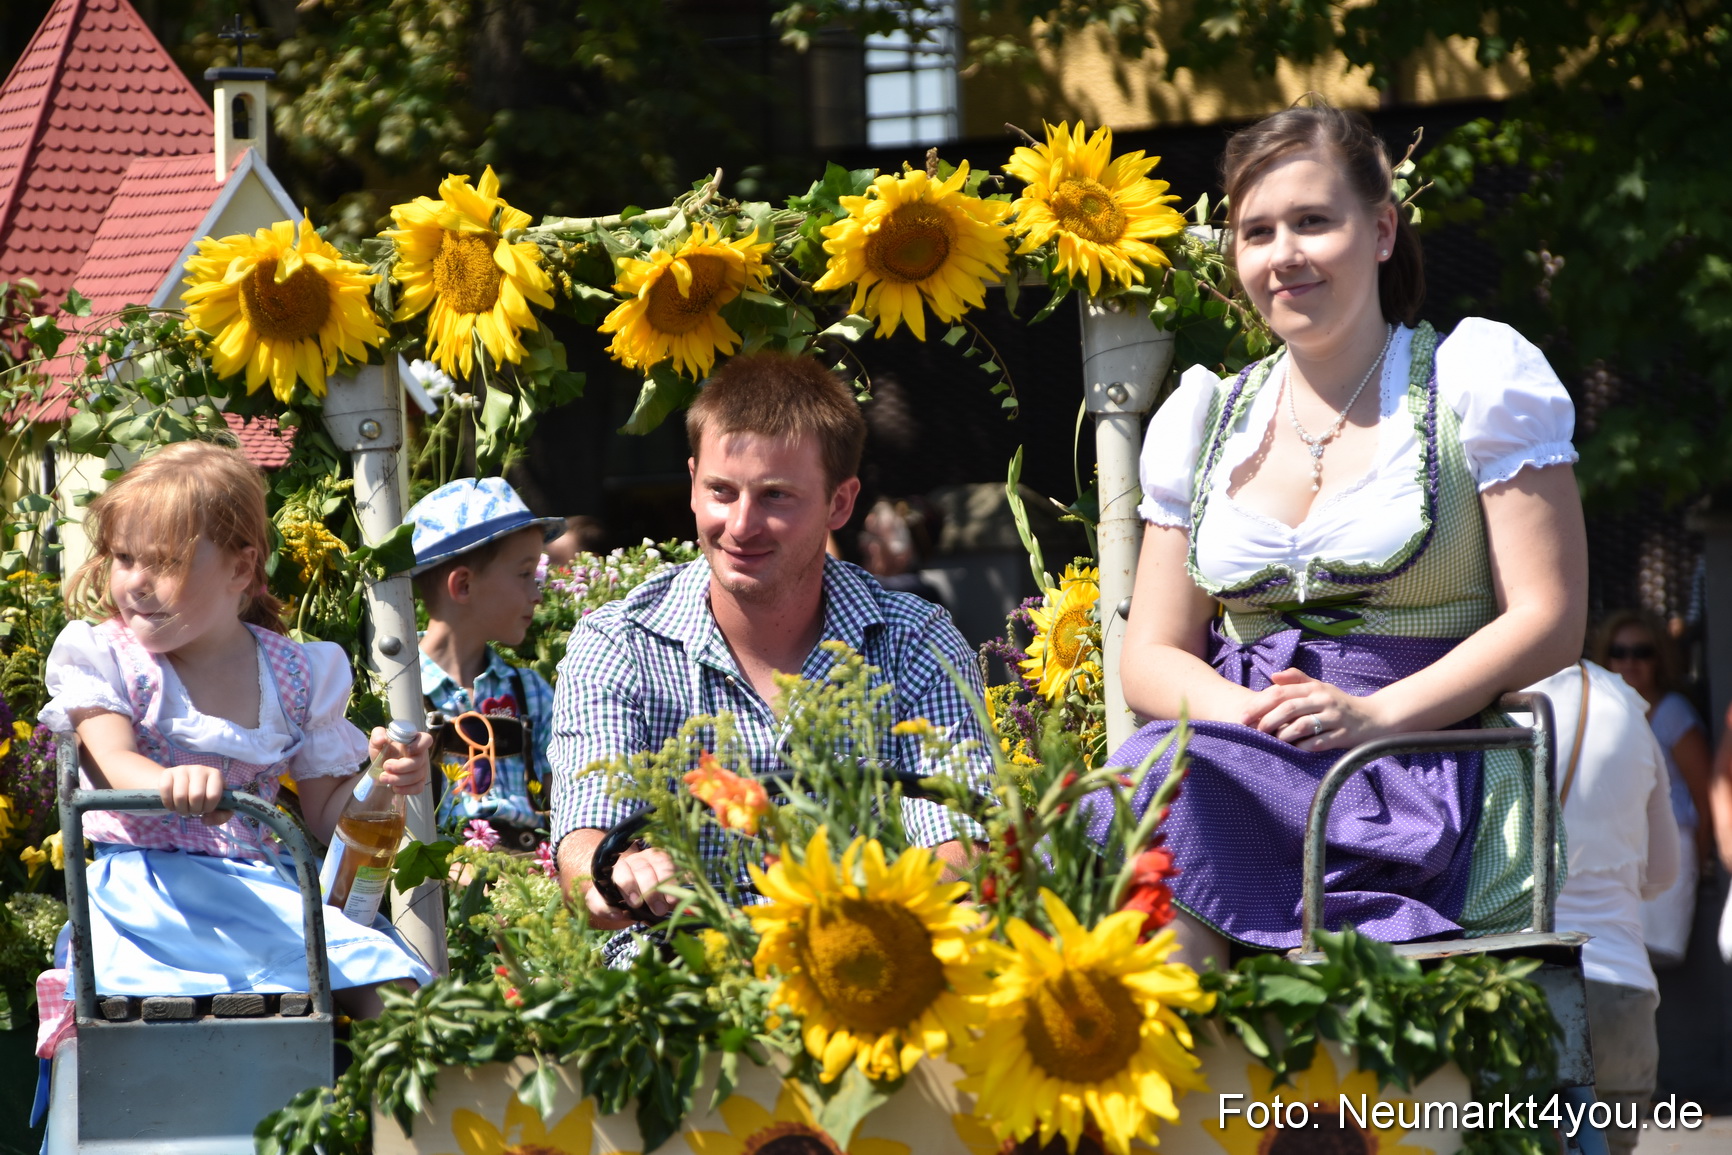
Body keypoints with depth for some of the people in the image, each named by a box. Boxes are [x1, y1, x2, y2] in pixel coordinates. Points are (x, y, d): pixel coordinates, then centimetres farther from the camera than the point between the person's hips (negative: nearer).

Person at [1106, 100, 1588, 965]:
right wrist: (1248, 712, -8)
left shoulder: (1475, 378, 6)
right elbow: (1152, 655, 16)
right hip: (1247, 763, 4)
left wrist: (1376, 715, -16)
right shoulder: (1204, 419, 20)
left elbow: (1548, 621, -2)